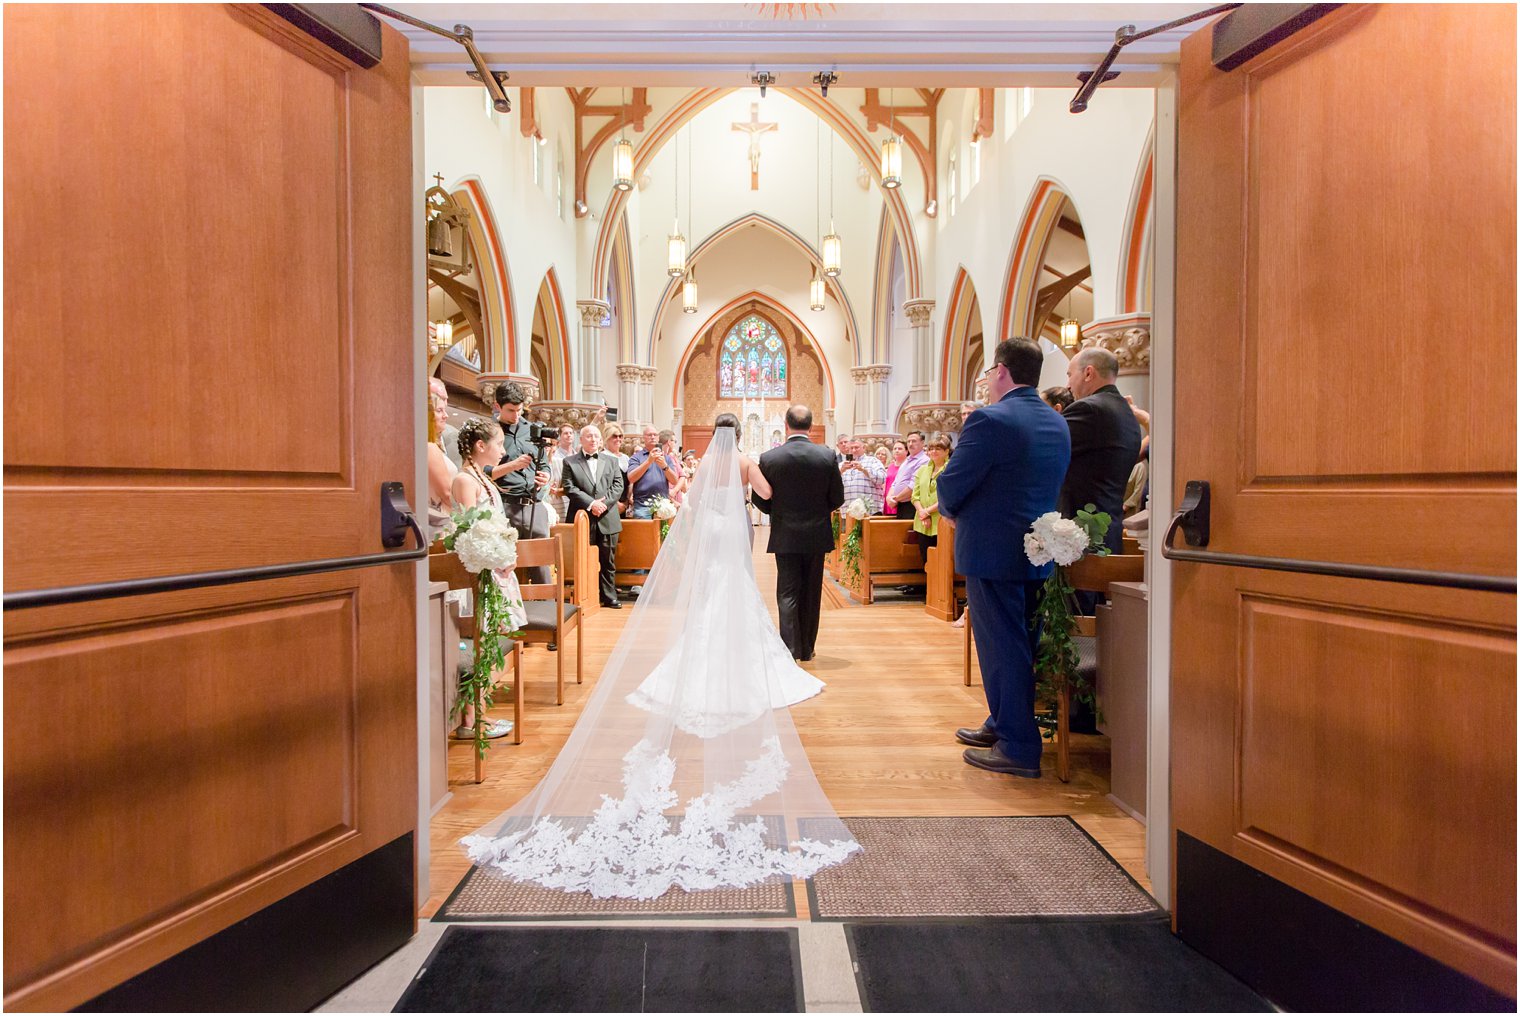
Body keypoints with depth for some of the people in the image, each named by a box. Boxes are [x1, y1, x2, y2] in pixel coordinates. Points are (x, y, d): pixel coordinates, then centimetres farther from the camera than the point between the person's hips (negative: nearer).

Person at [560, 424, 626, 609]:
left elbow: (618, 486, 5)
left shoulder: (612, 461, 15)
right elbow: (570, 488, -5)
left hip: (607, 519, 2)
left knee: (608, 561, 6)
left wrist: (603, 502, -11)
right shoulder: (570, 462, 6)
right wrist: (591, 503, -15)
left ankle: (609, 597, 14)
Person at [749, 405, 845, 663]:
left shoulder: (769, 458, -9)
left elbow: (760, 499, -2)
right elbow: (837, 498, -1)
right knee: (811, 593, 12)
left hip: (785, 535, -1)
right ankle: (806, 649, 22)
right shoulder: (827, 456, -7)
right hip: (817, 535, 1)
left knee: (788, 593, 6)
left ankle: (790, 648, 1)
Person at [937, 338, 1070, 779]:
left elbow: (950, 486, -17)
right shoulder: (1058, 423, 9)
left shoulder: (989, 421, -17)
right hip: (1038, 553, 9)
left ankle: (1018, 748, 11)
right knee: (1021, 643, 18)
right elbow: (1046, 486, 14)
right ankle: (1004, 724, 35)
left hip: (992, 552, -8)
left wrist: (951, 510, 6)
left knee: (1003, 647, 1)